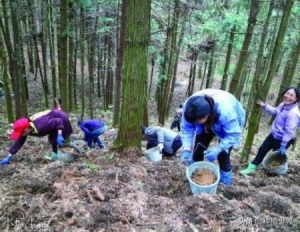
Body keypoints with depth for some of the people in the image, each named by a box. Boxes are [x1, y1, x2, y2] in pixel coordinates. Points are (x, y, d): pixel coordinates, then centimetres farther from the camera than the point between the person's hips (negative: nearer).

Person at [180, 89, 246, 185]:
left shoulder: (225, 111, -46)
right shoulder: (189, 107, -35)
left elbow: (234, 135, -36)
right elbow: (186, 129, -24)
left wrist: (217, 149, -49)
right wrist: (186, 149, -38)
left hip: (231, 124, -3)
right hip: (207, 123, 4)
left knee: (222, 155, -10)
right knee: (198, 150, 0)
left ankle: (225, 183, 15)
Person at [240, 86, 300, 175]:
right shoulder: (283, 105, -4)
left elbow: (289, 131, -28)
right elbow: (275, 111, 19)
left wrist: (283, 145, -23)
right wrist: (265, 106, 9)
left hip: (282, 139, -8)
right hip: (274, 134, 8)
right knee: (262, 149, 13)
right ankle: (251, 168, 26)